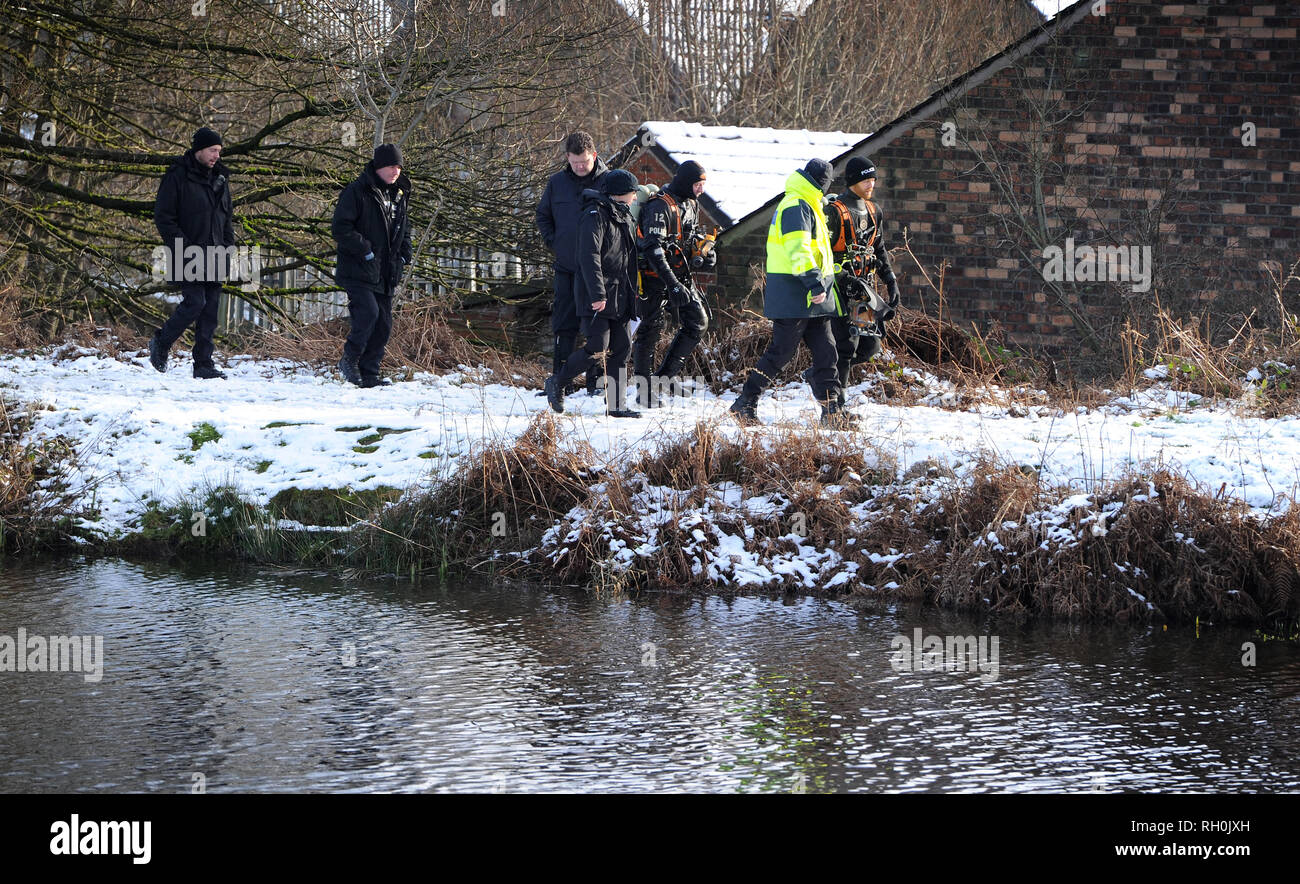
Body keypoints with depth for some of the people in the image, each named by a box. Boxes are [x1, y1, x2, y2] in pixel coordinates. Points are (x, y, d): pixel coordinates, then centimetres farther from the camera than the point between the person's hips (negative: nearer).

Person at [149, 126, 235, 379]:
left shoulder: (220, 178, 15)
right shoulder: (178, 177, -7)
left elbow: (227, 217, 24)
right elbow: (163, 216, -9)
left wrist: (227, 249, 12)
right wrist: (183, 249, -15)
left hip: (214, 255, 7)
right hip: (189, 254, -7)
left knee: (211, 308, 3)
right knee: (194, 303, -14)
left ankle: (204, 364, 6)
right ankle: (160, 344, 8)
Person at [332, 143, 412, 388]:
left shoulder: (399, 195, 15)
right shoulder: (357, 192, -9)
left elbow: (403, 230, 29)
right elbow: (340, 228, -14)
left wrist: (403, 256, 13)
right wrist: (365, 250, -17)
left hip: (385, 275, 7)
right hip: (357, 271, -7)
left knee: (383, 325, 4)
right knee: (368, 313, -21)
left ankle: (369, 374, 11)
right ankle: (349, 360, -2)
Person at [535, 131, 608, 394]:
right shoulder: (557, 182, 5)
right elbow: (543, 215, 19)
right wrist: (552, 242, 6)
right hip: (566, 268, 3)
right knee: (564, 327, 6)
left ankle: (596, 382, 5)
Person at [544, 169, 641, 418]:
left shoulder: (625, 217, 18)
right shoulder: (596, 215, -11)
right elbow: (589, 256, -19)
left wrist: (632, 291, 19)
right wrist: (597, 293, -25)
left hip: (620, 295, 9)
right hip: (597, 295, -9)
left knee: (621, 347, 4)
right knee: (598, 348, -13)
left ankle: (617, 405, 6)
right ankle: (557, 382, 4)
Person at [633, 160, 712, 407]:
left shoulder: (691, 204, 9)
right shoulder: (660, 206, -19)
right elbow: (653, 249, -26)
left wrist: (706, 253, 4)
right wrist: (672, 285, -32)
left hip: (681, 275, 8)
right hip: (656, 276, -8)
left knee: (698, 323, 1)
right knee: (651, 330, -1)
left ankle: (664, 376, 8)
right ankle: (645, 393, 6)